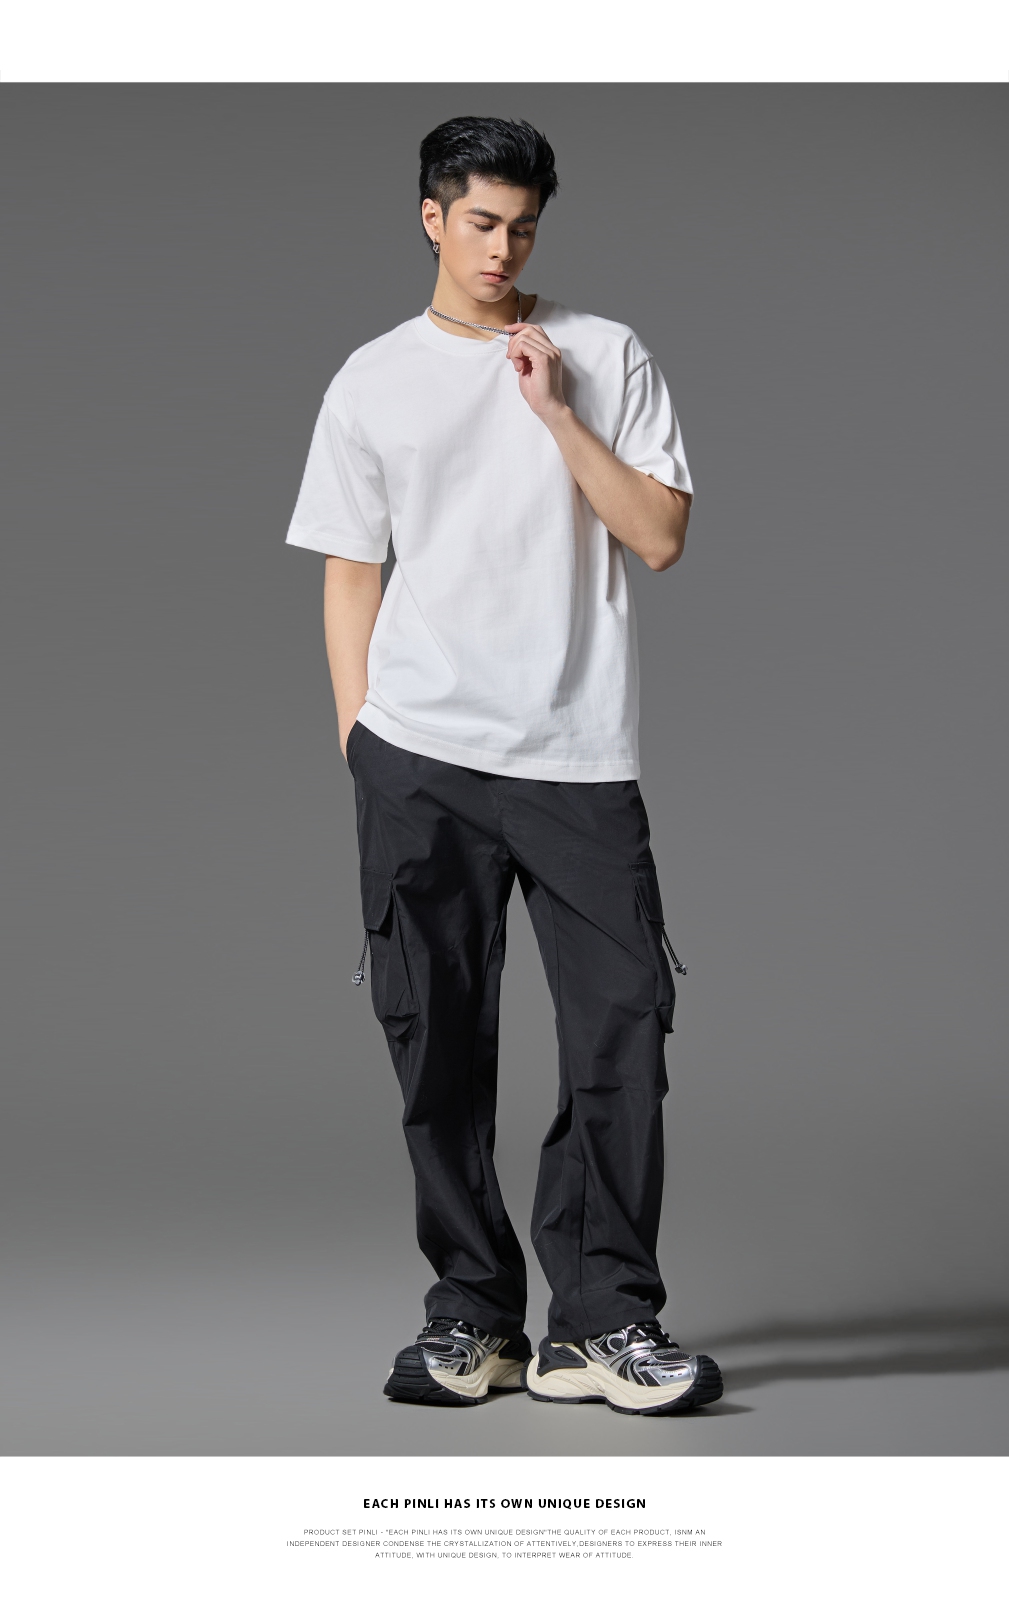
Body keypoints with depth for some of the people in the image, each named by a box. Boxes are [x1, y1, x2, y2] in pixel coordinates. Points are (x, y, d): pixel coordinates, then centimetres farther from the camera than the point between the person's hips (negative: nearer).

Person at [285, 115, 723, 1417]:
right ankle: (472, 1315, 12)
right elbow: (350, 572, 12)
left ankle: (600, 1322, -1)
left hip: (579, 753, 0)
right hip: (421, 760, 1)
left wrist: (557, 413, -6)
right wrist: (357, 738, 3)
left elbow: (662, 538, 1)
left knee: (622, 1025, -8)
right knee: (438, 1041, 1)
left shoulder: (606, 358, 9)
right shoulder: (373, 383, 11)